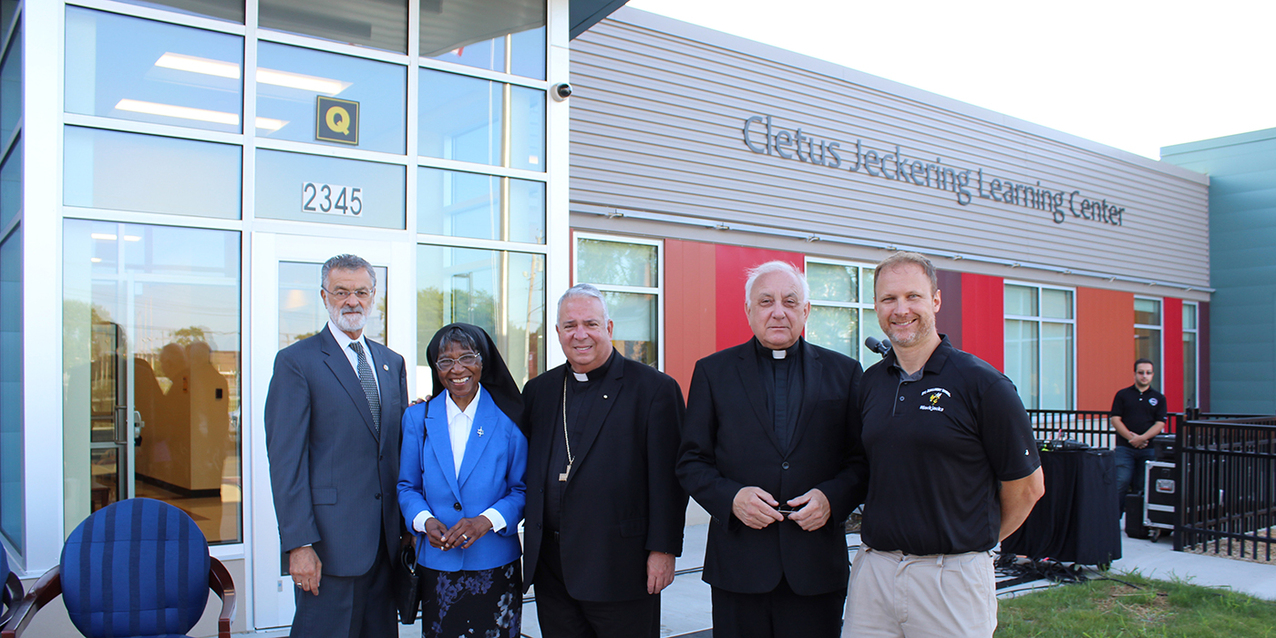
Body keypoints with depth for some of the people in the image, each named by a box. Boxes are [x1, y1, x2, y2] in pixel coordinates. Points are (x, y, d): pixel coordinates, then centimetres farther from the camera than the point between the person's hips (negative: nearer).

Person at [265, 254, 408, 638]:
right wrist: (299, 543, -15)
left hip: (388, 537, 6)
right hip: (331, 542, -6)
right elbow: (285, 459, -9)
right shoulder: (296, 362, -5)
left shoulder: (392, 363, 13)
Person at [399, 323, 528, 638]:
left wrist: (487, 520, -16)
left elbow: (522, 489, 0)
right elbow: (407, 486, 9)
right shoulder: (418, 418, 6)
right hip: (437, 564, 1)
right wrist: (424, 521, -10)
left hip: (495, 564, -1)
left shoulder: (508, 419, -1)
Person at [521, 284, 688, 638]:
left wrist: (663, 549, -11)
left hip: (620, 568, -5)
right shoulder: (539, 390, 11)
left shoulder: (654, 388, -5)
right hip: (550, 568, 5)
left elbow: (667, 478, -8)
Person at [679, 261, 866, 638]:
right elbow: (691, 462, 4)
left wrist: (832, 497, -12)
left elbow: (863, 459, 6)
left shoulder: (844, 373, 7)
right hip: (739, 562, 0)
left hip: (816, 565, 1)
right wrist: (730, 497, -12)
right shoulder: (713, 372, 6)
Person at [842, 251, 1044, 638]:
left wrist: (979, 539, 9)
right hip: (872, 571, 4)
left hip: (952, 575, -4)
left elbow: (1027, 486, -2)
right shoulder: (869, 383, 5)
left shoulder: (982, 384, -9)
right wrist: (889, 533, 9)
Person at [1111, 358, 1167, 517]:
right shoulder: (1122, 395, 7)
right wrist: (1131, 437, -12)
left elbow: (1160, 424, 2)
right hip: (1124, 448, -1)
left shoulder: (1159, 398, 9)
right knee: (1121, 484, -10)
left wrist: (1142, 438, -13)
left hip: (1148, 449, 1)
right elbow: (1115, 420, 1)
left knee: (1141, 489, 3)